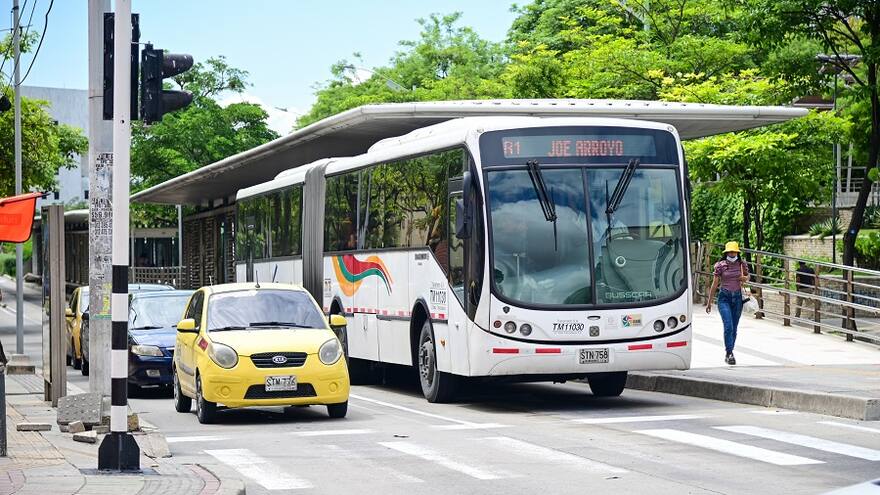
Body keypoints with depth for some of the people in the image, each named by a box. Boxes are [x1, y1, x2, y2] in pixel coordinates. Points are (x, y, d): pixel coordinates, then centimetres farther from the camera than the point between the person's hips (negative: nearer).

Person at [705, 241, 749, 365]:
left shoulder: (742, 265, 3)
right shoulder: (721, 265, -5)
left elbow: (747, 276, 22)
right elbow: (715, 284, 0)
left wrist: (744, 278, -4)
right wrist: (709, 302, 2)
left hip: (737, 297, 3)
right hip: (724, 297, -3)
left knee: (734, 328, 7)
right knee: (728, 326, -16)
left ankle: (728, 353, 19)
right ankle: (730, 354, -16)